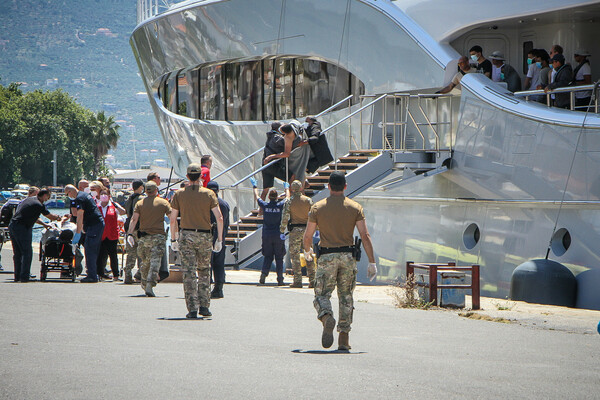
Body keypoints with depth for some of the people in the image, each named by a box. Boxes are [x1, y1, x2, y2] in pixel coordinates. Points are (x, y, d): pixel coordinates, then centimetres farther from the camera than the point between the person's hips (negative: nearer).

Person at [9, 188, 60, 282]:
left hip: (12, 226, 9)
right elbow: (51, 217, 2)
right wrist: (59, 217, 21)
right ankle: (24, 277, -8)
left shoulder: (28, 199, 19)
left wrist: (44, 224, 29)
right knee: (27, 253, -4)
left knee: (17, 253, 14)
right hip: (22, 228, -9)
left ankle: (17, 276, 16)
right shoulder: (38, 205, -9)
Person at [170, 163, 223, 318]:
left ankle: (192, 308, -8)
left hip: (186, 236, -1)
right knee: (204, 272, 16)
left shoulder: (179, 194, 1)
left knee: (189, 273, -1)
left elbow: (173, 219, 0)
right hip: (205, 236, 1)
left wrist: (173, 238, 9)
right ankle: (204, 306, 13)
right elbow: (219, 218, -5)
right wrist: (219, 239, 0)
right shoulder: (209, 194, 0)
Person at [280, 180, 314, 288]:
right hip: (307, 229, 3)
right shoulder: (308, 200, 4)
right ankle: (312, 280, 5)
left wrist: (282, 230, 0)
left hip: (295, 230, -3)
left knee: (295, 255, 1)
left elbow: (285, 217, -7)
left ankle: (297, 281, -4)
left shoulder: (289, 201, -3)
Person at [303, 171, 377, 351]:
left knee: (322, 295, 2)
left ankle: (327, 318, -32)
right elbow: (365, 236, -4)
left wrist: (307, 251, 26)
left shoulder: (318, 207, 0)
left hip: (327, 257, -1)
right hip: (348, 255, 2)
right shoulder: (355, 207, 1)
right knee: (346, 296, 12)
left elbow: (308, 236, 4)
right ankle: (344, 338, 11)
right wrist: (372, 262, 0)